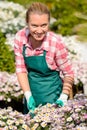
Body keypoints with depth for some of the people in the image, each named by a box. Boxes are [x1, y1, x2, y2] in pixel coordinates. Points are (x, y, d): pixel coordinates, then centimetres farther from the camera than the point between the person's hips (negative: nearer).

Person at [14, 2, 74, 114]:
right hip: (31, 91, 4)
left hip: (52, 96, -3)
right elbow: (21, 69, -6)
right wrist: (28, 96, -15)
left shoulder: (56, 43, -23)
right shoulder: (19, 38, -14)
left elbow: (68, 74, -11)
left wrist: (63, 98, -19)